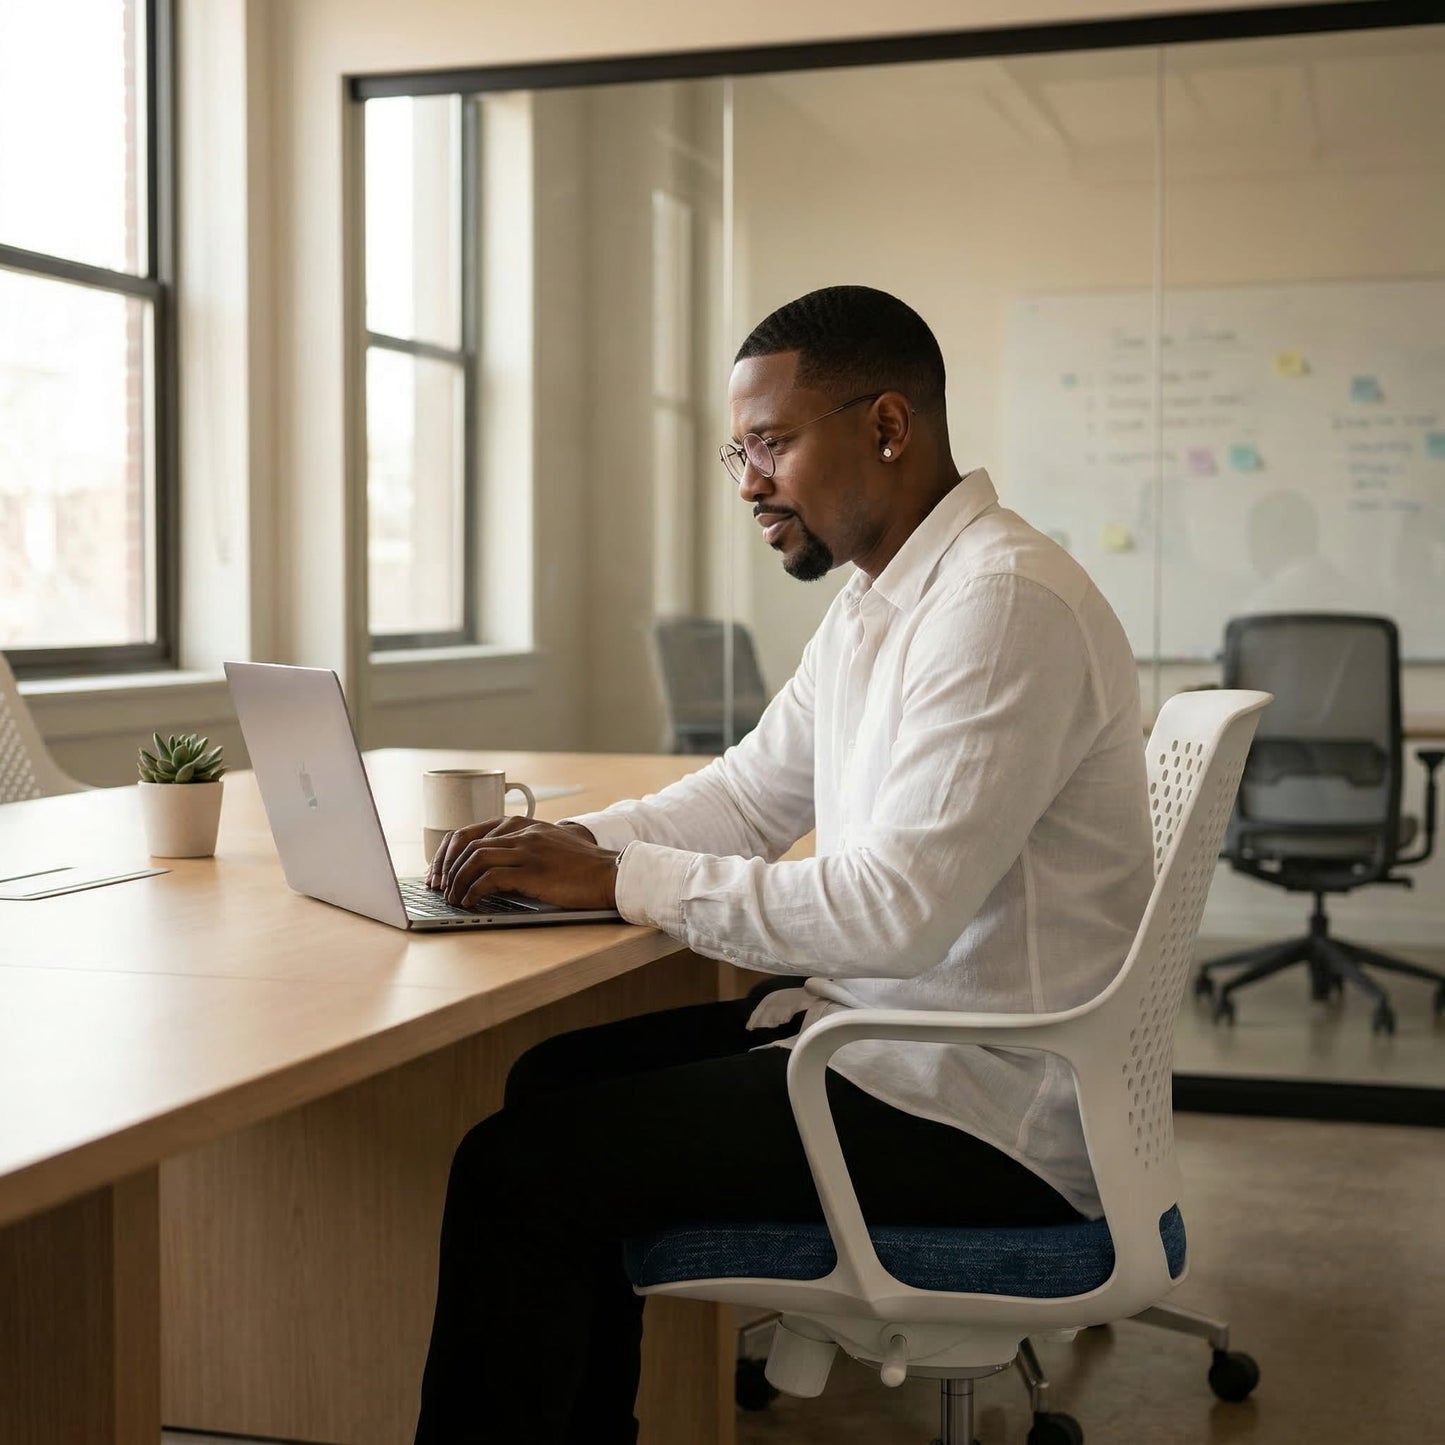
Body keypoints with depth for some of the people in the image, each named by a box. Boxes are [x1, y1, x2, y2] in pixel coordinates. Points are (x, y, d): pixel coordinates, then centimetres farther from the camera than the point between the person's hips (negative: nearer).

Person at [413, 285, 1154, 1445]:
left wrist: (623, 880, -20)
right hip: (887, 1027, 10)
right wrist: (570, 843, 0)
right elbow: (750, 794, 18)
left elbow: (896, 909, -27)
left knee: (520, 1171, -13)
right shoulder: (876, 599, 11)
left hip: (985, 1103, -10)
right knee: (563, 1079, 15)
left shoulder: (1007, 602, -21)